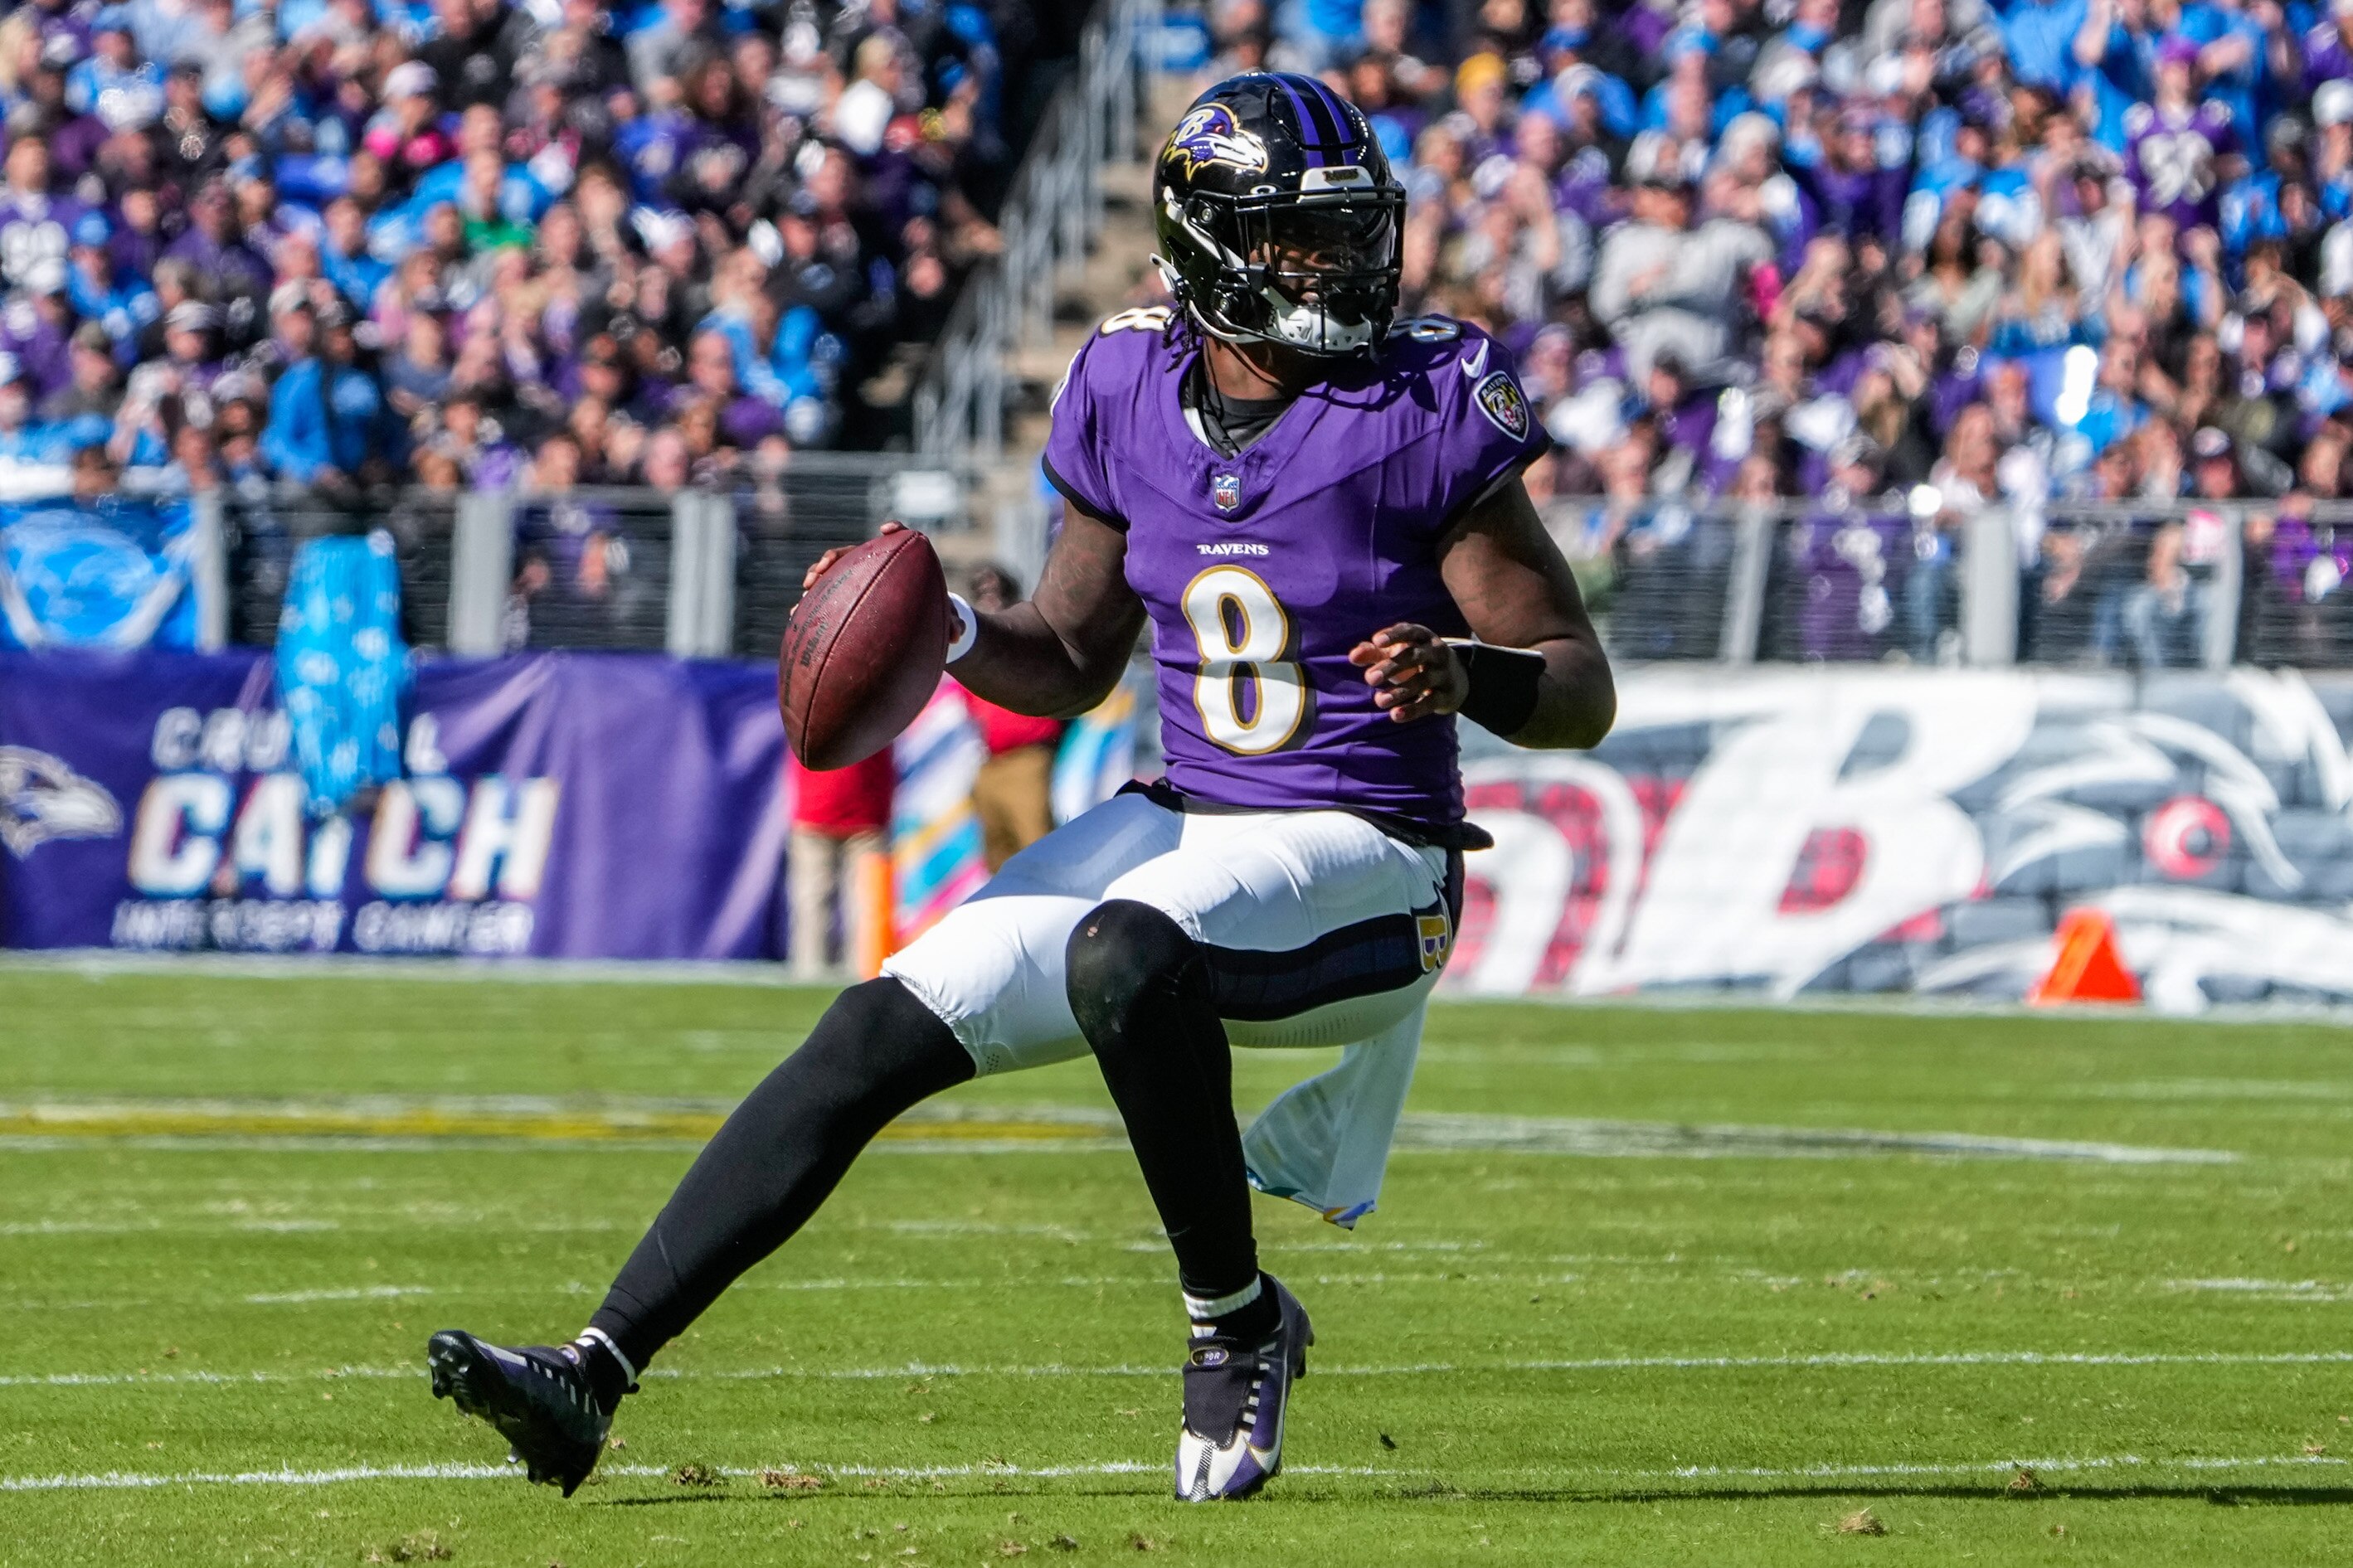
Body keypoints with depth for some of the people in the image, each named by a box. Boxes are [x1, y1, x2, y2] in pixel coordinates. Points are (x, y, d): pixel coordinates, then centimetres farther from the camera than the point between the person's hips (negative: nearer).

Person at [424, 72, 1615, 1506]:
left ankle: (1238, 1325, -14)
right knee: (886, 1031, -6)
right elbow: (1069, 662, 17)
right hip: (1183, 825, 6)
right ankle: (595, 1375, -7)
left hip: (1361, 854, -6)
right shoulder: (1136, 397, 4)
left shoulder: (1426, 411, -11)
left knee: (1124, 954, -35)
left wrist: (1466, 672, -30)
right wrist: (944, 631, -3)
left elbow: (1585, 688, -9)